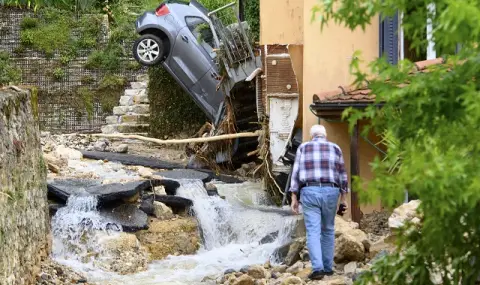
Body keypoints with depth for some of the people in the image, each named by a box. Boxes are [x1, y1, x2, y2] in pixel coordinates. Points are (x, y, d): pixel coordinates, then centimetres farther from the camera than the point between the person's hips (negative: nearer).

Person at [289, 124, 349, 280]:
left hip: (309, 192, -1)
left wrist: (294, 198, 2)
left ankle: (318, 268, -17)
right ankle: (328, 267, 18)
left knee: (313, 232, -4)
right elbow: (342, 175, 9)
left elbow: (296, 173, 1)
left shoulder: (303, 148, 7)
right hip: (330, 193, 2)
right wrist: (343, 198, 14)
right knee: (328, 231, 16)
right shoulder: (335, 149, 10)